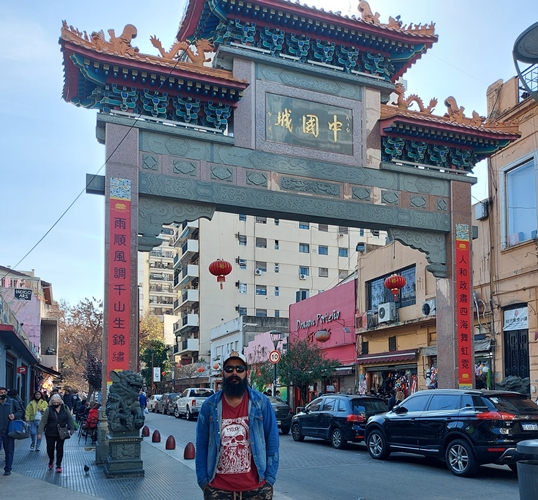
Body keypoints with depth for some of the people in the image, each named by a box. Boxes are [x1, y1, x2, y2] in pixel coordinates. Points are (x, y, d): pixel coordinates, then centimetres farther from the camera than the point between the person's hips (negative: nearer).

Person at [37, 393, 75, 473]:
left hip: (61, 433, 0)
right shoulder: (49, 410, -8)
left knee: (60, 449, 1)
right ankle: (51, 460, 35)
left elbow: (70, 419, 7)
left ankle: (58, 465, 14)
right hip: (50, 433, 0)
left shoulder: (65, 408, -3)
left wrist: (72, 428, 8)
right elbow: (43, 422, -7)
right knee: (50, 448, 4)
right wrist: (39, 432, -11)